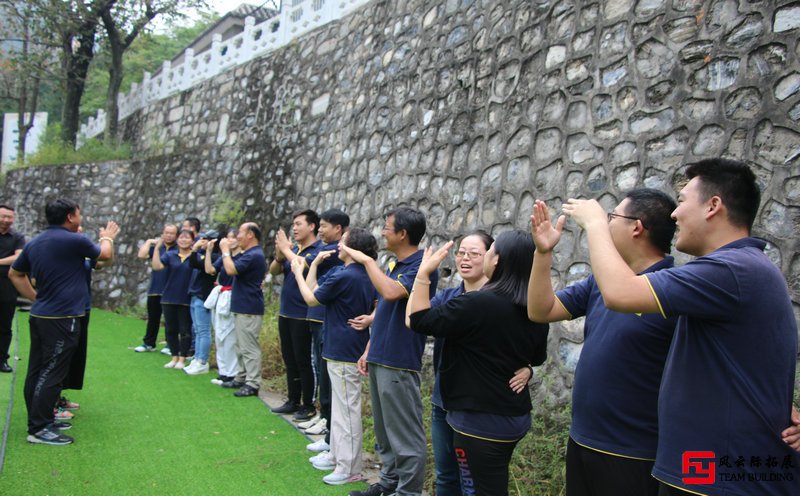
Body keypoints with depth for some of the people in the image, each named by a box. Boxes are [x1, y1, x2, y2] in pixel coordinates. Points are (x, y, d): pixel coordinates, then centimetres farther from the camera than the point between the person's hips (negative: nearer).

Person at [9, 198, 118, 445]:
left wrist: (35, 298, 20)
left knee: (37, 371, 13)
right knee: (51, 373, -5)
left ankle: (40, 419, 23)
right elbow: (105, 254, 5)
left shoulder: (34, 243, 10)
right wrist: (107, 237, 25)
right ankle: (38, 429, -3)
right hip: (62, 318, -8)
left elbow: (14, 274, 20)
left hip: (39, 316, 9)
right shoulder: (74, 241, -12)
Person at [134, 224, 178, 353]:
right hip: (155, 290, 3)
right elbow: (142, 255, -5)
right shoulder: (156, 247, 7)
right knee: (153, 318, 14)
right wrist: (149, 242, -1)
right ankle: (149, 343, 25)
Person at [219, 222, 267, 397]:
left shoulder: (254, 255, -20)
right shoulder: (248, 254, 17)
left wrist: (225, 250, -14)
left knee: (249, 347, -7)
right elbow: (234, 269, 20)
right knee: (241, 346, 18)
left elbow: (231, 270, -24)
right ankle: (242, 377, 27)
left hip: (249, 309, -11)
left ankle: (252, 384, -3)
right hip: (242, 307, 11)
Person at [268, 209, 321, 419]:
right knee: (289, 360, 15)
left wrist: (285, 249, -16)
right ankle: (293, 401, 27)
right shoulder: (293, 249, 11)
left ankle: (308, 406, 11)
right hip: (285, 313, 8)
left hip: (303, 315, -8)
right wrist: (279, 256, -13)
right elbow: (273, 271, 7)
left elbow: (303, 265, -29)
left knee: (303, 361, 0)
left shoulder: (318, 250, -12)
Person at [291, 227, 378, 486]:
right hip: (351, 350, 10)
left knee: (347, 409, -2)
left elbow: (311, 299, -7)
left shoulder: (342, 277, -20)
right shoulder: (367, 277, 8)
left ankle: (350, 469, 6)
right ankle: (337, 455, 32)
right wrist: (314, 264, 13)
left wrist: (298, 273, 5)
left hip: (343, 353, -10)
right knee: (339, 406, 20)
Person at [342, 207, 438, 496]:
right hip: (379, 359, 10)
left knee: (405, 434, 0)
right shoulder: (395, 266, 14)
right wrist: (369, 351, 16)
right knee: (385, 430, 19)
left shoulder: (421, 266, -15)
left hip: (399, 363, -10)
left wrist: (366, 260, -21)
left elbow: (391, 292, -33)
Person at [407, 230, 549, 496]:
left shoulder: (477, 304, -23)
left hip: (481, 421, -8)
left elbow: (419, 321, -14)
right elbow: (538, 357, 18)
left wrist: (423, 273, -10)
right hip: (516, 415, 8)